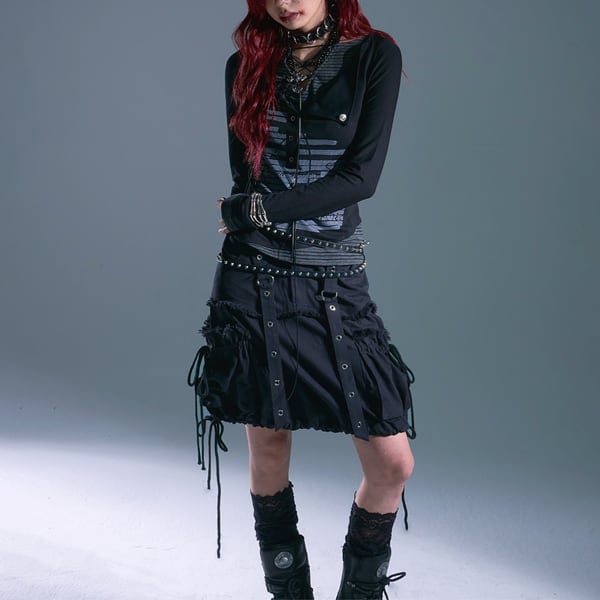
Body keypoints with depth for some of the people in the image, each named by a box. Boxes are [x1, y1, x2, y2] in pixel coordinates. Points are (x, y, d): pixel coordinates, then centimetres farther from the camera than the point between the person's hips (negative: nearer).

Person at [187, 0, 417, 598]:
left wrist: (252, 210, -10)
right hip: (253, 280, 1)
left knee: (393, 462, -5)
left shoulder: (374, 56, 0)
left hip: (337, 286, -1)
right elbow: (243, 176, 8)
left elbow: (362, 176, -9)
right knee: (268, 448, 7)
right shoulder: (246, 65, 7)